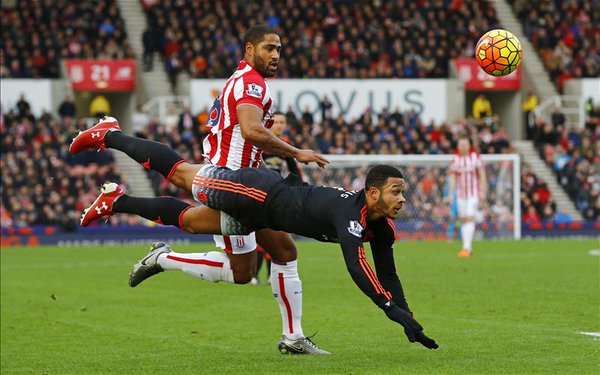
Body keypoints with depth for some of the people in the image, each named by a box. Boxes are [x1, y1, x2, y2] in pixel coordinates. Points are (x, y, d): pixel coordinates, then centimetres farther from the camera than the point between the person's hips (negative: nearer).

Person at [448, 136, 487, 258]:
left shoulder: (475, 157, -3)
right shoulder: (455, 160, 5)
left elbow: (482, 175, 0)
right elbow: (453, 178, 6)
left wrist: (483, 192, -5)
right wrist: (451, 194, -1)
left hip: (474, 194, -4)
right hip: (461, 194, 4)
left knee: (469, 219, -15)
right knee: (463, 220, 6)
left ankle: (466, 248, -21)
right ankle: (468, 248, 17)